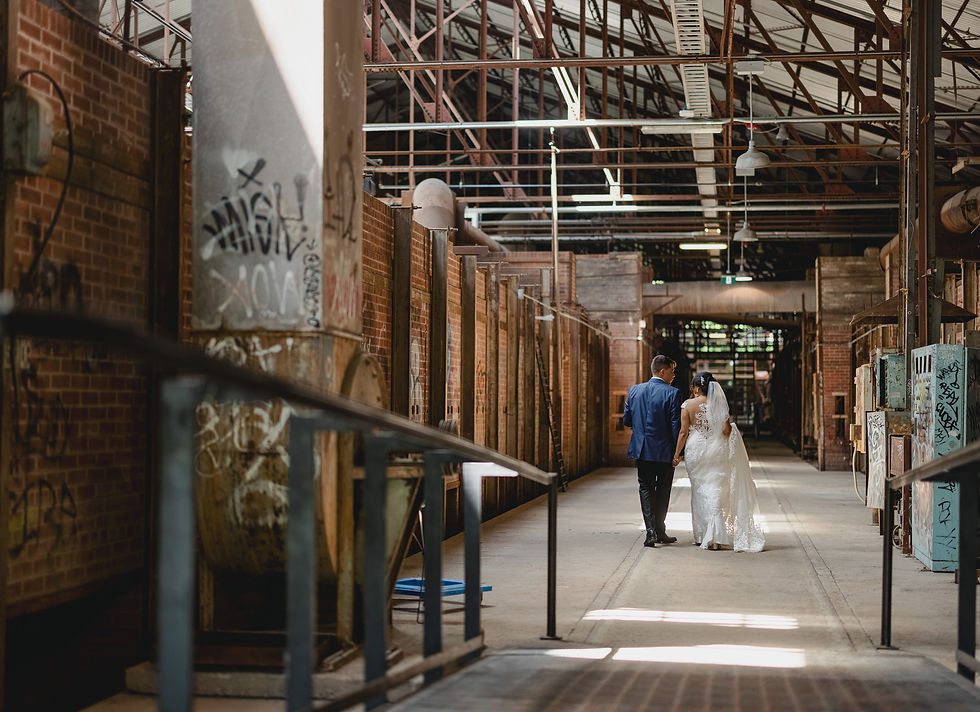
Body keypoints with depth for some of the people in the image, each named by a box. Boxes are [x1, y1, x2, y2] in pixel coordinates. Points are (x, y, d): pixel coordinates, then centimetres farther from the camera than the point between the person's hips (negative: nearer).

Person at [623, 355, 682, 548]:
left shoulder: (634, 390, 2)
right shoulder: (672, 393, -12)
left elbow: (626, 420, 8)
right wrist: (677, 452, -5)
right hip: (664, 451, -3)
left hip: (642, 450, 3)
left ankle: (650, 530, -8)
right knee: (662, 491, 11)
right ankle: (660, 531, 19)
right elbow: (676, 425, -14)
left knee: (646, 488, 9)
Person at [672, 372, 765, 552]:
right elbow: (726, 430, -6)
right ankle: (716, 536, -5)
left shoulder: (688, 405, -5)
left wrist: (677, 454, 2)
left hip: (695, 452, 0)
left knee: (699, 492, 11)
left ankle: (701, 535, 13)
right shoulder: (719, 404, -2)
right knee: (716, 491, 3)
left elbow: (683, 432, -5)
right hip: (716, 451, 0)